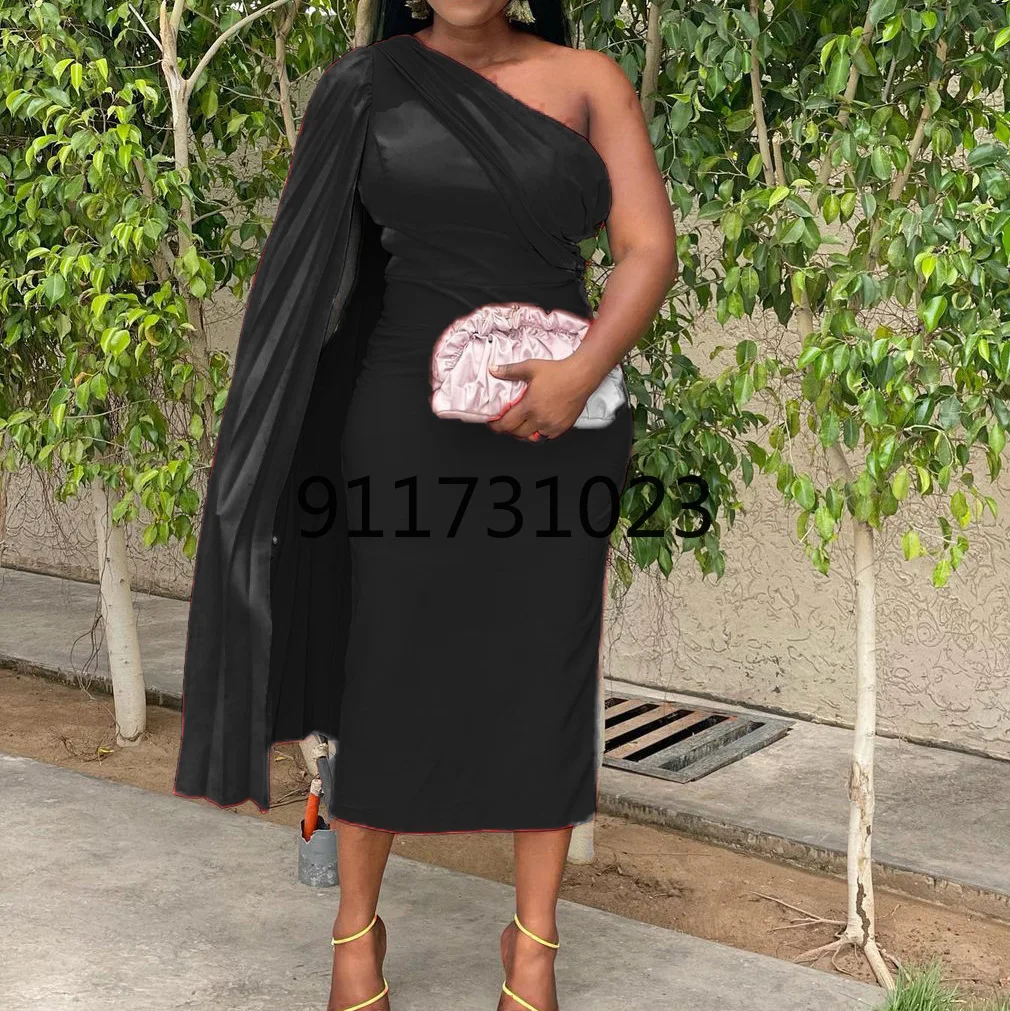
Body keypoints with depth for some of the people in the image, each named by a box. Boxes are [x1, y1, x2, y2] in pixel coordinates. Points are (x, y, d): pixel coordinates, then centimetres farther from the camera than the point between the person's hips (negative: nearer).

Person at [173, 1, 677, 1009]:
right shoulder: (365, 88, 2)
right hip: (411, 418, 0)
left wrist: (580, 372, -22)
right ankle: (357, 924, 24)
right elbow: (315, 267, 6)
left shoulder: (588, 81, 1)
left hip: (555, 426, 1)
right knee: (392, 668, 5)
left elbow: (651, 248, -5)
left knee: (544, 671, 5)